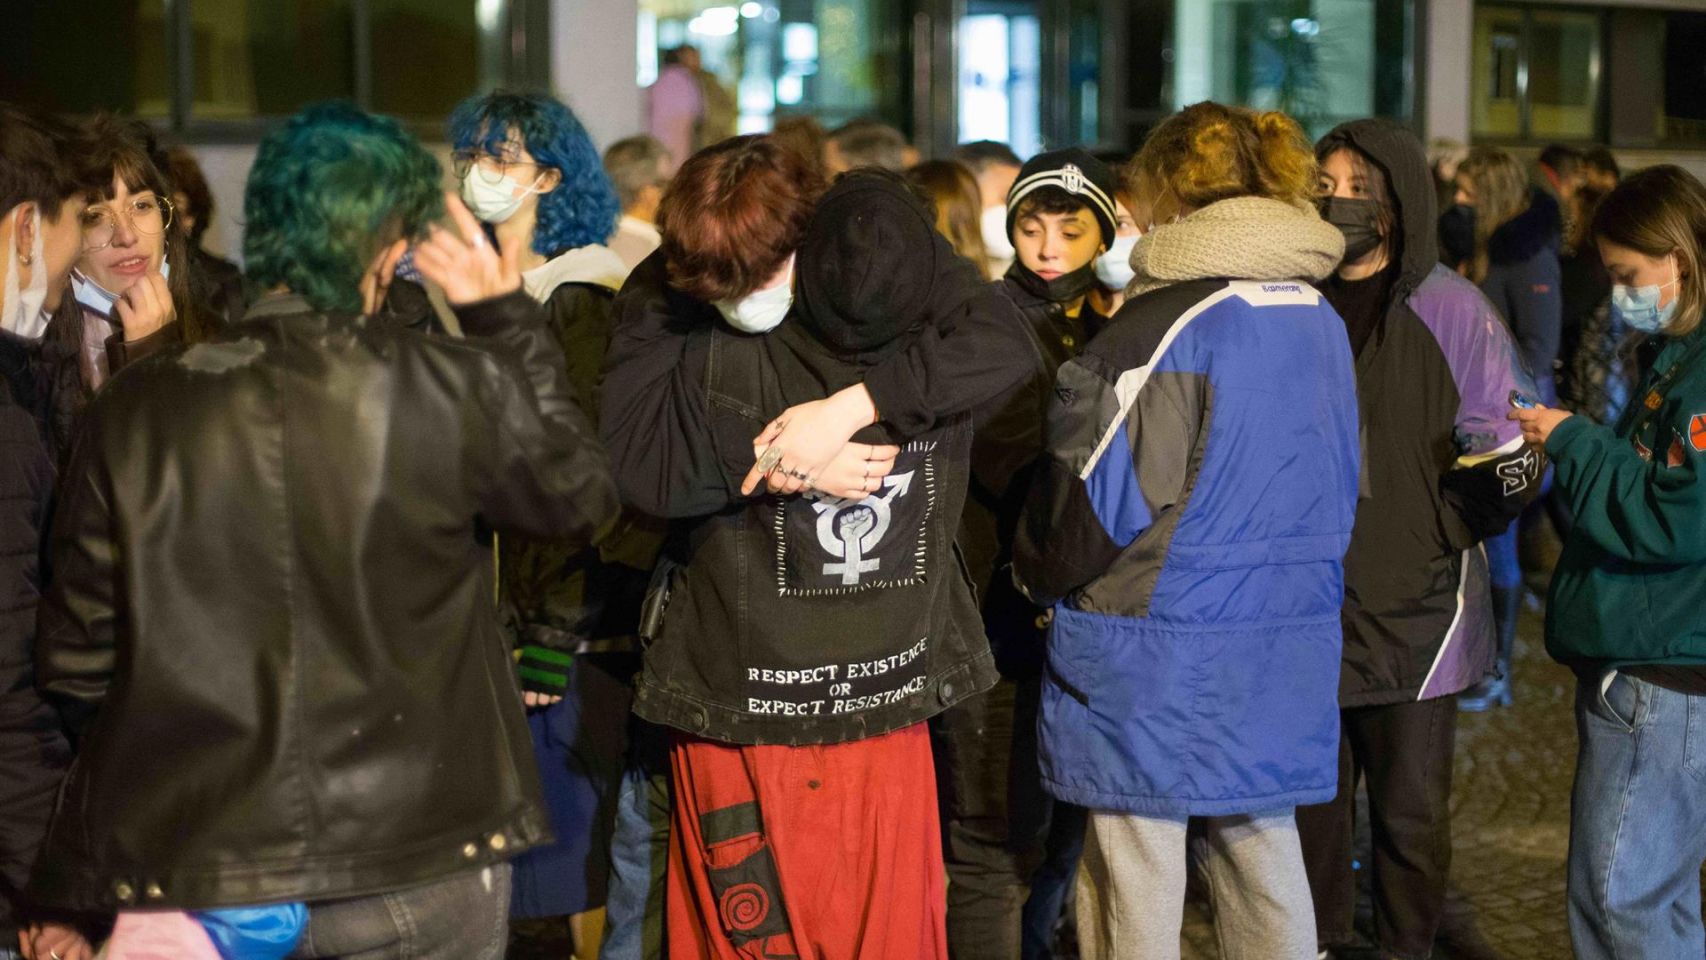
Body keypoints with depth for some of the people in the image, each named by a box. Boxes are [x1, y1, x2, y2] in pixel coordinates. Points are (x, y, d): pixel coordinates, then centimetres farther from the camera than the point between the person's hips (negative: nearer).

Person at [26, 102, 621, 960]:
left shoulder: (133, 411, -6)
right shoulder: (455, 391, -11)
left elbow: (75, 660, 0)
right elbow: (582, 494, 9)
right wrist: (506, 320, 16)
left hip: (185, 873, 1)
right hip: (420, 869, -1)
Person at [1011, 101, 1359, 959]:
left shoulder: (1169, 325, -15)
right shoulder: (1321, 323, 7)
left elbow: (1098, 488, -13)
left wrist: (1038, 575, 5)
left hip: (1157, 660, -7)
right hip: (1284, 650, 7)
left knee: (1137, 885, 2)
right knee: (1263, 856, 15)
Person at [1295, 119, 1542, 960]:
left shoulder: (1452, 311, -6)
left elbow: (1513, 442, -4)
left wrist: (1503, 469, -25)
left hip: (1415, 613, -3)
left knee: (1411, 818, 4)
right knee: (1310, 809, 13)